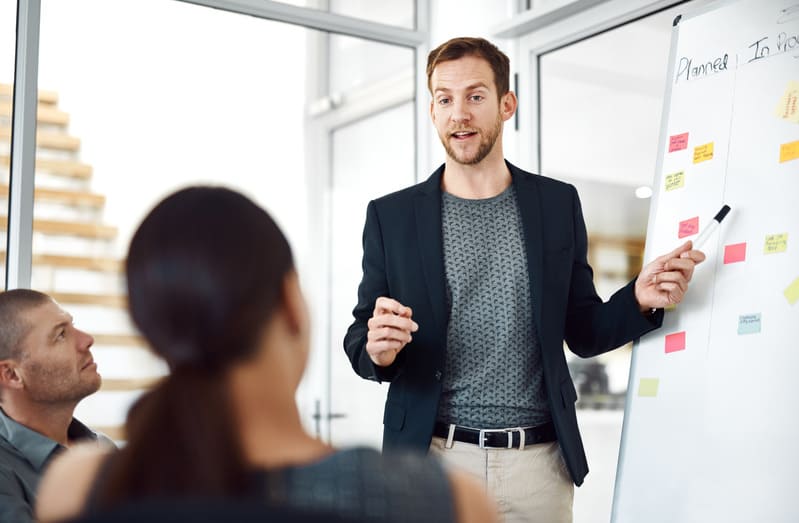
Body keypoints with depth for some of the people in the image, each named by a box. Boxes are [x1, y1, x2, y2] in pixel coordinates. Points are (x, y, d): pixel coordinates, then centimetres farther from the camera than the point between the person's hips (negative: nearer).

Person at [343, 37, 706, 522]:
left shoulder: (558, 203, 5)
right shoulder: (390, 215, 2)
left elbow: (583, 332, 10)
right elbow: (358, 340, 5)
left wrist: (638, 300, -9)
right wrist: (377, 349, -18)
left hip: (540, 462, 1)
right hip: (433, 458, -1)